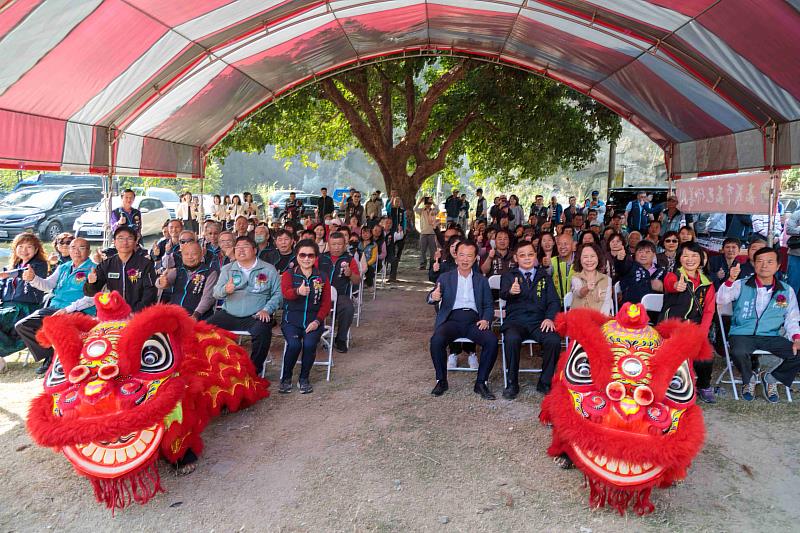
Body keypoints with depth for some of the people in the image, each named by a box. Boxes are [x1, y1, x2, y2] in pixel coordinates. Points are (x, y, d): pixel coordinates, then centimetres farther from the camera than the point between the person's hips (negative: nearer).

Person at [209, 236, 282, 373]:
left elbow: (277, 293, 2)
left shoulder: (268, 269, 8)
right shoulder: (227, 269, 15)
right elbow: (216, 293, 5)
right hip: (228, 314, 3)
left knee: (263, 332, -33)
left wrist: (267, 310, -14)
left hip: (255, 317, -3)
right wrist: (225, 290, -19)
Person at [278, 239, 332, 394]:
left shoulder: (322, 278, 11)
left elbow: (326, 303, 6)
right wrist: (298, 291, -43)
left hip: (313, 320, 1)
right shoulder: (288, 274, 4)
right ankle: (286, 378, -2)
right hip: (291, 320, -1)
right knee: (294, 344, -29)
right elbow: (286, 292, -18)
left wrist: (317, 321, -11)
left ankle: (304, 378, -2)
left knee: (309, 344, -28)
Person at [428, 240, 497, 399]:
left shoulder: (481, 281, 19)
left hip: (474, 321, 1)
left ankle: (481, 383, -12)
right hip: (452, 319, -1)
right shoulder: (445, 277, 14)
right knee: (437, 340, -31)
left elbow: (489, 305, 15)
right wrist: (433, 297, -25)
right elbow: (431, 298, 1)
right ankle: (441, 381, -10)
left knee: (492, 340, -28)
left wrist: (486, 320, -7)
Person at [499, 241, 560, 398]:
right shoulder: (509, 276, 12)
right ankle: (512, 383, -15)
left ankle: (545, 383, -8)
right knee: (511, 339, -35)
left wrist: (550, 318, -12)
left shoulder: (545, 277, 19)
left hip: (539, 322, 2)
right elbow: (503, 294, -9)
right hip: (515, 321, -1)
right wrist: (511, 292, -34)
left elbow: (554, 301, 9)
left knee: (554, 340, -29)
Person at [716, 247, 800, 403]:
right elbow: (720, 300, -9)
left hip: (771, 336, 3)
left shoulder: (787, 291, 10)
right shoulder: (741, 285, 4)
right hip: (742, 334, -2)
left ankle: (771, 378, 9)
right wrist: (730, 280, -25)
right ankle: (749, 379, 2)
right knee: (739, 353, -35)